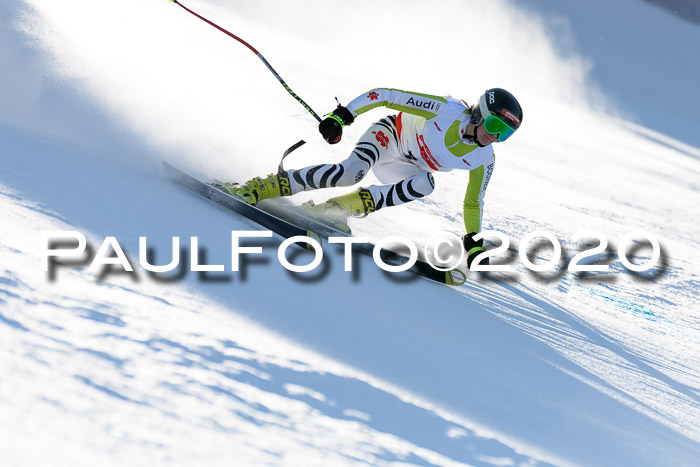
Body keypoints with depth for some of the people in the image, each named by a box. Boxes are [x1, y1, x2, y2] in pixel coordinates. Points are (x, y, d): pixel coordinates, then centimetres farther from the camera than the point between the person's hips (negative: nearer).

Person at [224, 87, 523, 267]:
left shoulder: (483, 160, -13)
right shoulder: (446, 110, -28)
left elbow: (473, 202, 2)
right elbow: (385, 95, -25)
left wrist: (473, 243, -7)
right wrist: (342, 115, -31)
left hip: (403, 169, 5)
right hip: (389, 134, -5)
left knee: (425, 183, -32)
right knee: (351, 172, -36)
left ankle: (333, 210, -28)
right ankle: (256, 189, -30)